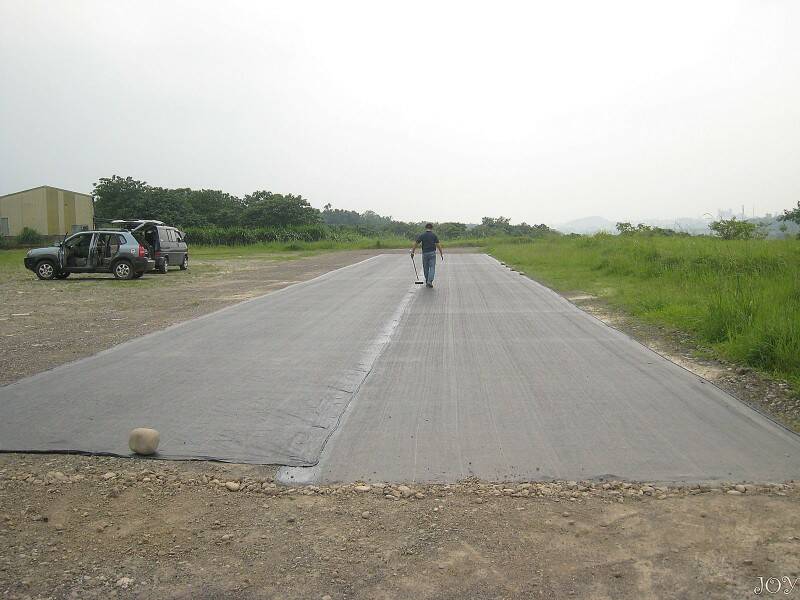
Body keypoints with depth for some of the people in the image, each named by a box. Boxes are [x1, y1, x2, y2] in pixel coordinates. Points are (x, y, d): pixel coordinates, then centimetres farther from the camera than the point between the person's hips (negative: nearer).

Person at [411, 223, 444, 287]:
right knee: (432, 268, -2)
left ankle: (427, 281, 21)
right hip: (432, 253, -1)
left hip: (425, 254, 1)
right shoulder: (434, 235, -1)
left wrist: (412, 252, 1)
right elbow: (438, 245, -5)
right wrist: (441, 254, 0)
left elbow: (416, 244, -4)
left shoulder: (422, 235, 1)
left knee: (426, 268, 13)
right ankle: (430, 281, -18)